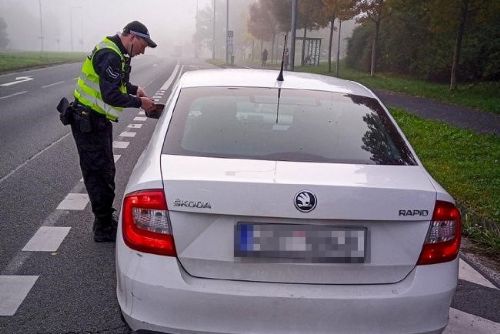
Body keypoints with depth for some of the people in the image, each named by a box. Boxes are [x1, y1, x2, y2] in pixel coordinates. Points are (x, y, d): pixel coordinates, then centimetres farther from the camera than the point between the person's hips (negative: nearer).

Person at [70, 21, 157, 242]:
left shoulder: (117, 53, 10)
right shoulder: (110, 56, -22)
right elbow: (111, 95, -28)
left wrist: (134, 89, 8)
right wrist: (139, 103, -17)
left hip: (99, 120, 11)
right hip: (88, 121, -11)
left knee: (105, 171, 17)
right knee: (100, 173, -3)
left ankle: (106, 221, 29)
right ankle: (104, 229, 8)